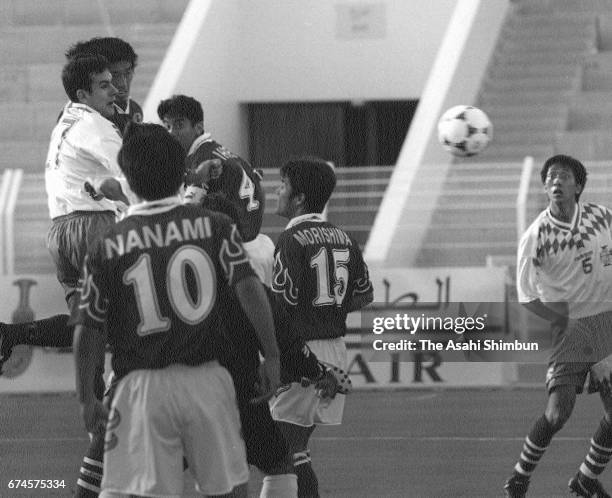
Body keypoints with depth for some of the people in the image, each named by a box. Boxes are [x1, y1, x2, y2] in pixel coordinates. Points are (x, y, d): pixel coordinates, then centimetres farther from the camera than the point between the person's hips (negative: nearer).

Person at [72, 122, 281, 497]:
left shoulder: (108, 247, -1)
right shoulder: (215, 227, 1)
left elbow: (89, 331, 1)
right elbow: (250, 290, -9)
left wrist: (87, 399, 11)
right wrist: (271, 355, -2)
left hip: (143, 387, -1)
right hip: (207, 379, 1)